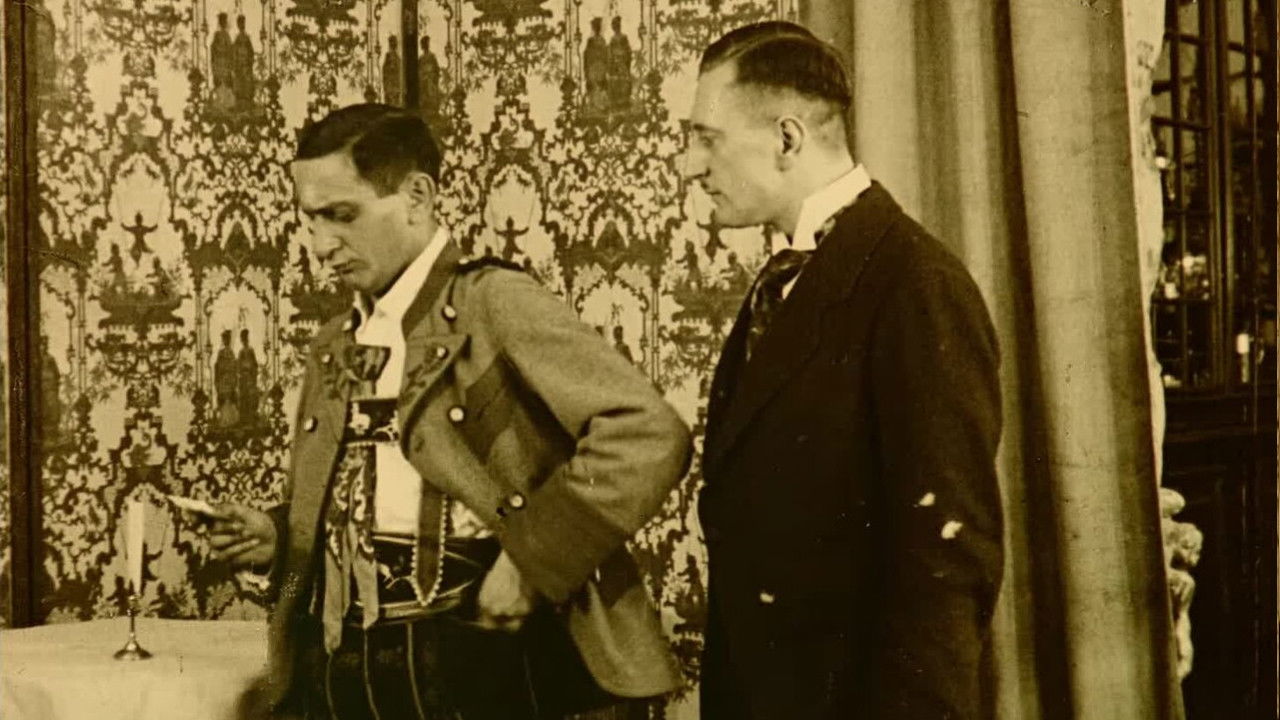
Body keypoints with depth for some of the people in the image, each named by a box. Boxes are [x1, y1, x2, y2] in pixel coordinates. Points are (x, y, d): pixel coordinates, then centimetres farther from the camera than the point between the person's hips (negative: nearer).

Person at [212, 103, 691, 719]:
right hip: (333, 665, 7)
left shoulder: (494, 302, -8)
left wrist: (531, 560, -19)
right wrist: (276, 536, 7)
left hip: (466, 662, -6)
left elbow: (649, 434, -18)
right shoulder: (334, 347, 14)